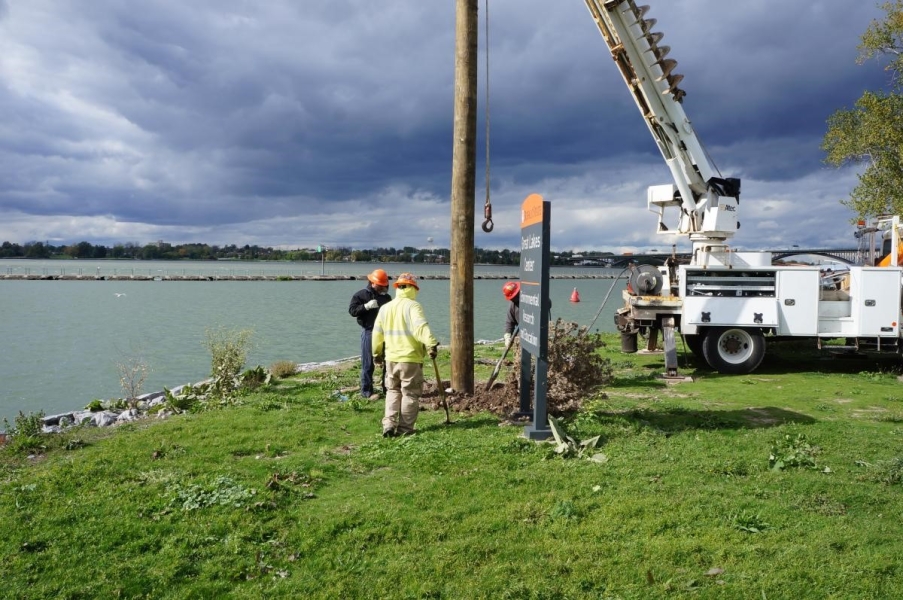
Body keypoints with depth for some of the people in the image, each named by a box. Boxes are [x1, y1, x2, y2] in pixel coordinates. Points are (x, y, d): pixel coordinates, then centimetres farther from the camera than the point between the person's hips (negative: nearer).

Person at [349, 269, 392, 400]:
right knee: (368, 364, -2)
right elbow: (352, 310, -9)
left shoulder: (386, 297, 14)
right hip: (369, 332, -5)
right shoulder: (361, 295, -2)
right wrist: (366, 306, -21)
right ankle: (367, 391, 5)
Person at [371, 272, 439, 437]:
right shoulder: (412, 306, -10)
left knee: (393, 391, 18)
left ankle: (389, 425, 9)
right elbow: (421, 327, -27)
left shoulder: (385, 308, 9)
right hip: (410, 358, -5)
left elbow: (377, 333, 15)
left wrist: (377, 353, 26)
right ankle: (405, 428, 9)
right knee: (410, 393, 6)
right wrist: (431, 345, -34)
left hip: (391, 358, 6)